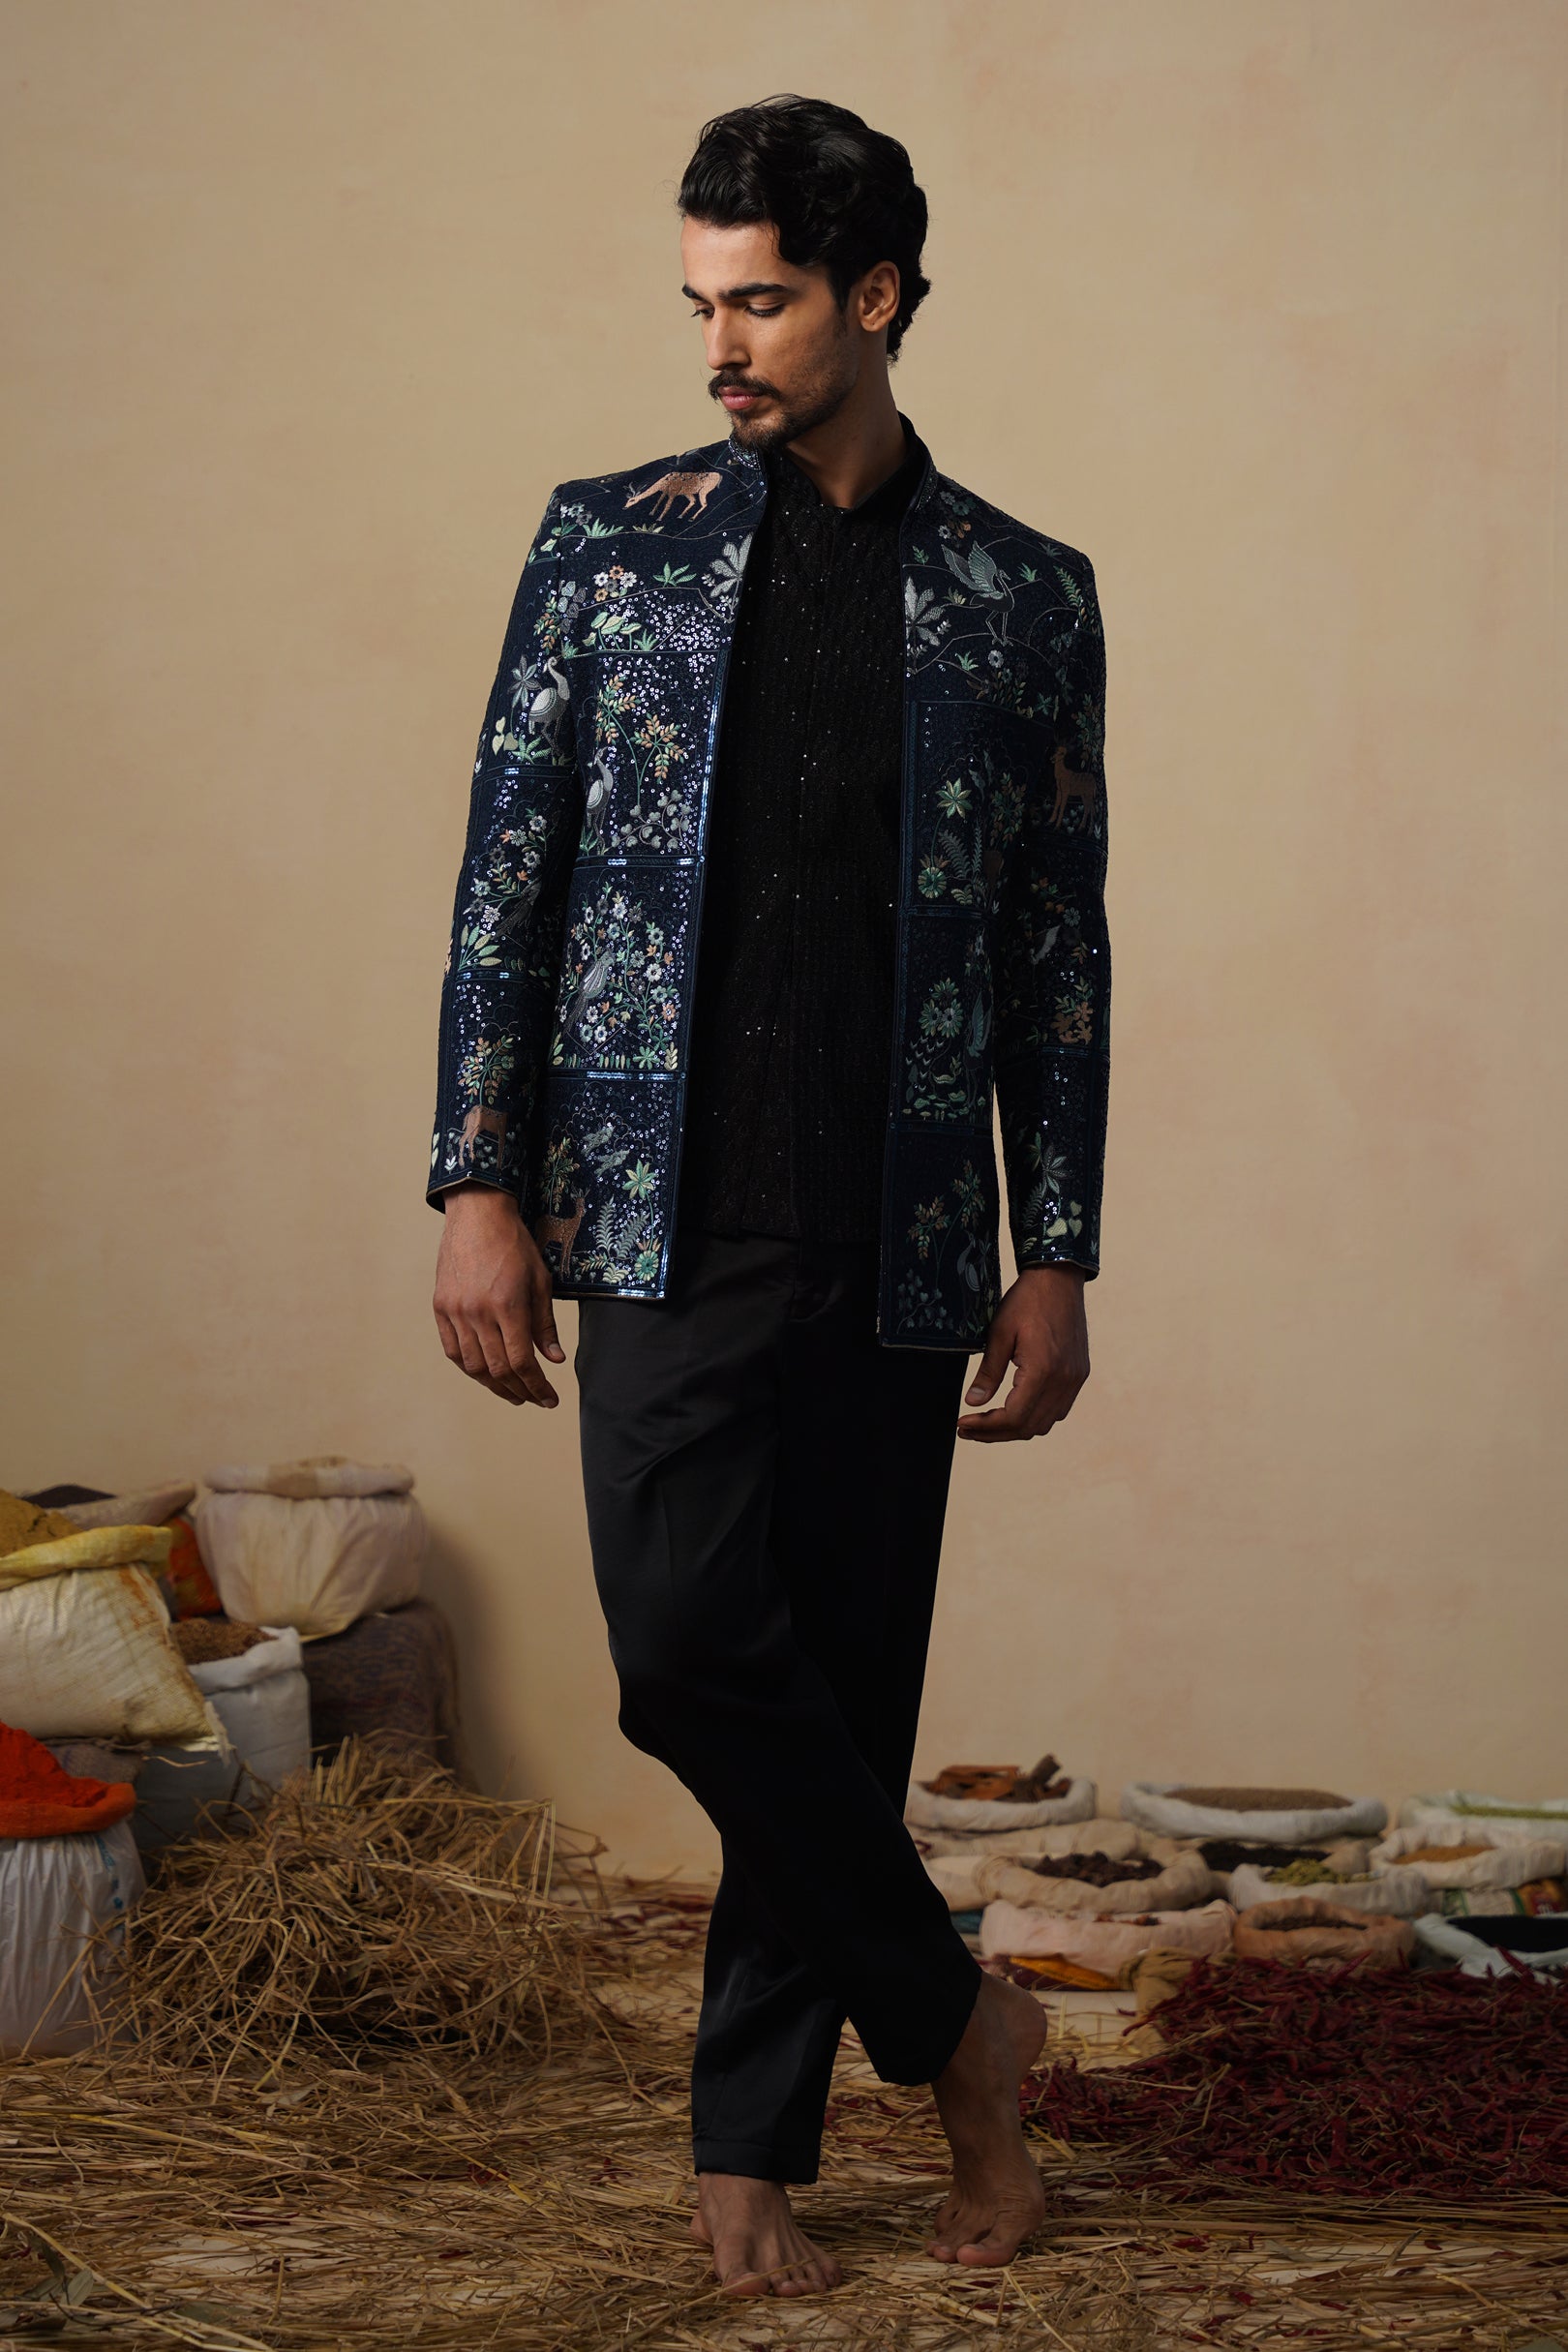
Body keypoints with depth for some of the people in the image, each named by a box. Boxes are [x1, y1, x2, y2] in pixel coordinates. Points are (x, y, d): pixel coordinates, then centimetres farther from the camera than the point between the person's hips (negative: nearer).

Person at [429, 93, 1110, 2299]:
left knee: (848, 1681, 4)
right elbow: (509, 878, 5)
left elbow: (1058, 953, 9)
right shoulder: (609, 543, 6)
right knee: (690, 1626, -16)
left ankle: (752, 2144, 18)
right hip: (667, 1209, -1)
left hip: (897, 1242, 1)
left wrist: (1055, 1260, 4)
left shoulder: (1026, 599, 7)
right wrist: (480, 1184, -3)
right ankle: (950, 2009, 4)